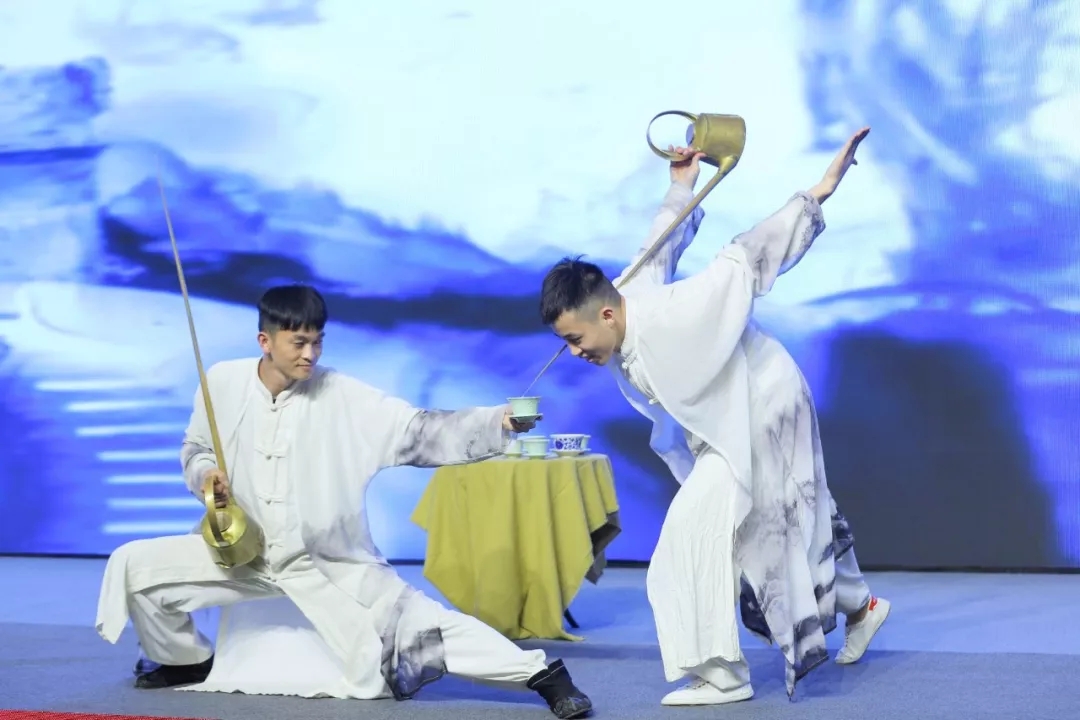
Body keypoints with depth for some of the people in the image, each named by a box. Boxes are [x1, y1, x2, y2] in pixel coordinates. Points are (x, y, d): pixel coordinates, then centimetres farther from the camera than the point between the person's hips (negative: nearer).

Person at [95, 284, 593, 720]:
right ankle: (186, 660, 21)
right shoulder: (223, 383, -7)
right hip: (245, 551, 3)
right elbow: (195, 449, 10)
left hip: (332, 564, -3)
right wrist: (206, 473, -15)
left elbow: (422, 432, -22)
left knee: (421, 626, -17)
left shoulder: (345, 399, -15)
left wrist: (499, 424, -38)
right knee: (133, 565, -5)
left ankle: (542, 674, -7)